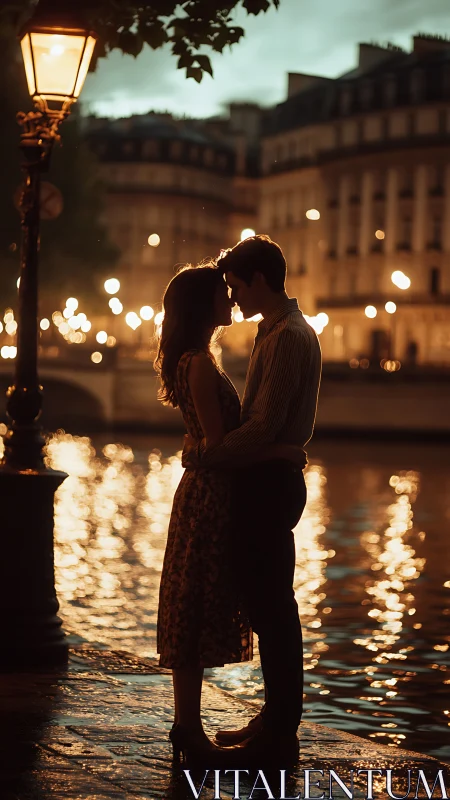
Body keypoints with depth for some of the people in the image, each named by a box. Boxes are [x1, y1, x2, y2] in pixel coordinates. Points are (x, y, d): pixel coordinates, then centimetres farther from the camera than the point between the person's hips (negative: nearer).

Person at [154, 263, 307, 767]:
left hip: (206, 494, 10)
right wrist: (283, 453, -14)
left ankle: (186, 726, 21)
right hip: (208, 498, -10)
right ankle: (190, 732, 5)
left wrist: (280, 451, 16)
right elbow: (218, 444, -21)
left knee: (197, 614, 13)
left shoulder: (194, 361, 15)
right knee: (197, 612, -3)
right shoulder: (199, 365, -17)